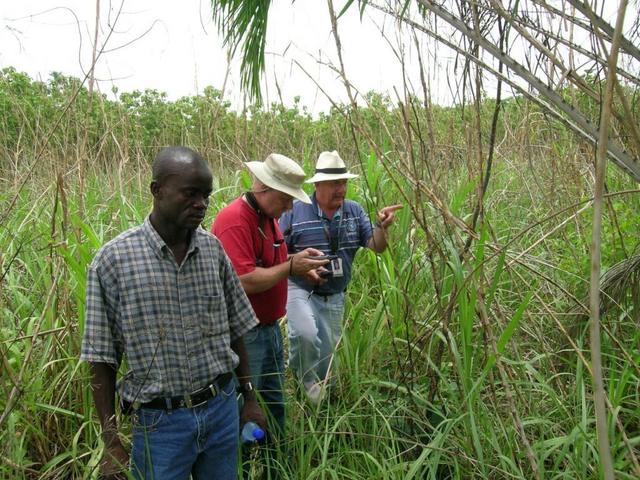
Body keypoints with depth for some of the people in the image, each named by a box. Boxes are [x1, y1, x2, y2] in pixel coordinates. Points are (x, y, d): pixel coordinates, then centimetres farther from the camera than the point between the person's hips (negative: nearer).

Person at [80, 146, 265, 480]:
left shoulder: (212, 248, -2)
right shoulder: (112, 260, -12)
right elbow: (102, 359, -7)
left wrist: (249, 398, 11)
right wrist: (111, 443, -5)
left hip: (222, 408, 4)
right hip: (160, 420, -3)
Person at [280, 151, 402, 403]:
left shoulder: (354, 211, -1)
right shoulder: (296, 211, -13)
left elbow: (377, 246, -5)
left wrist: (381, 227, -25)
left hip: (334, 297, 4)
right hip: (301, 290, -4)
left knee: (326, 353, 15)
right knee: (306, 335, -31)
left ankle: (319, 399, 42)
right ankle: (306, 381, 1)